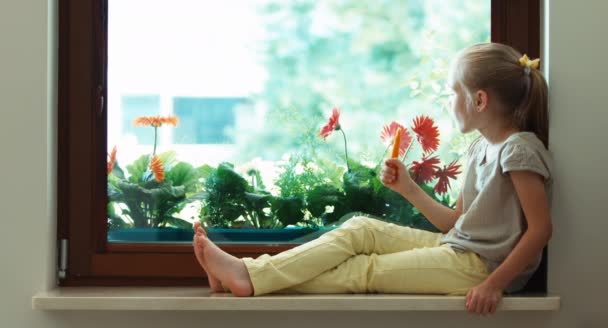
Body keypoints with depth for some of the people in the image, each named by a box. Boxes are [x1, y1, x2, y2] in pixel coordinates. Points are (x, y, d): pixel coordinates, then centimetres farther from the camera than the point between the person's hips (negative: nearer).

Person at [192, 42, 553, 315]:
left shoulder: (519, 149, -16)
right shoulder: (481, 148, 13)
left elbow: (541, 229, -21)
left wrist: (495, 284, -25)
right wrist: (408, 188, 8)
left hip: (478, 266, -8)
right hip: (454, 248, 8)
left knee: (366, 270, -11)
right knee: (361, 229, -3)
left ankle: (259, 281, -8)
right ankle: (250, 273, -11)